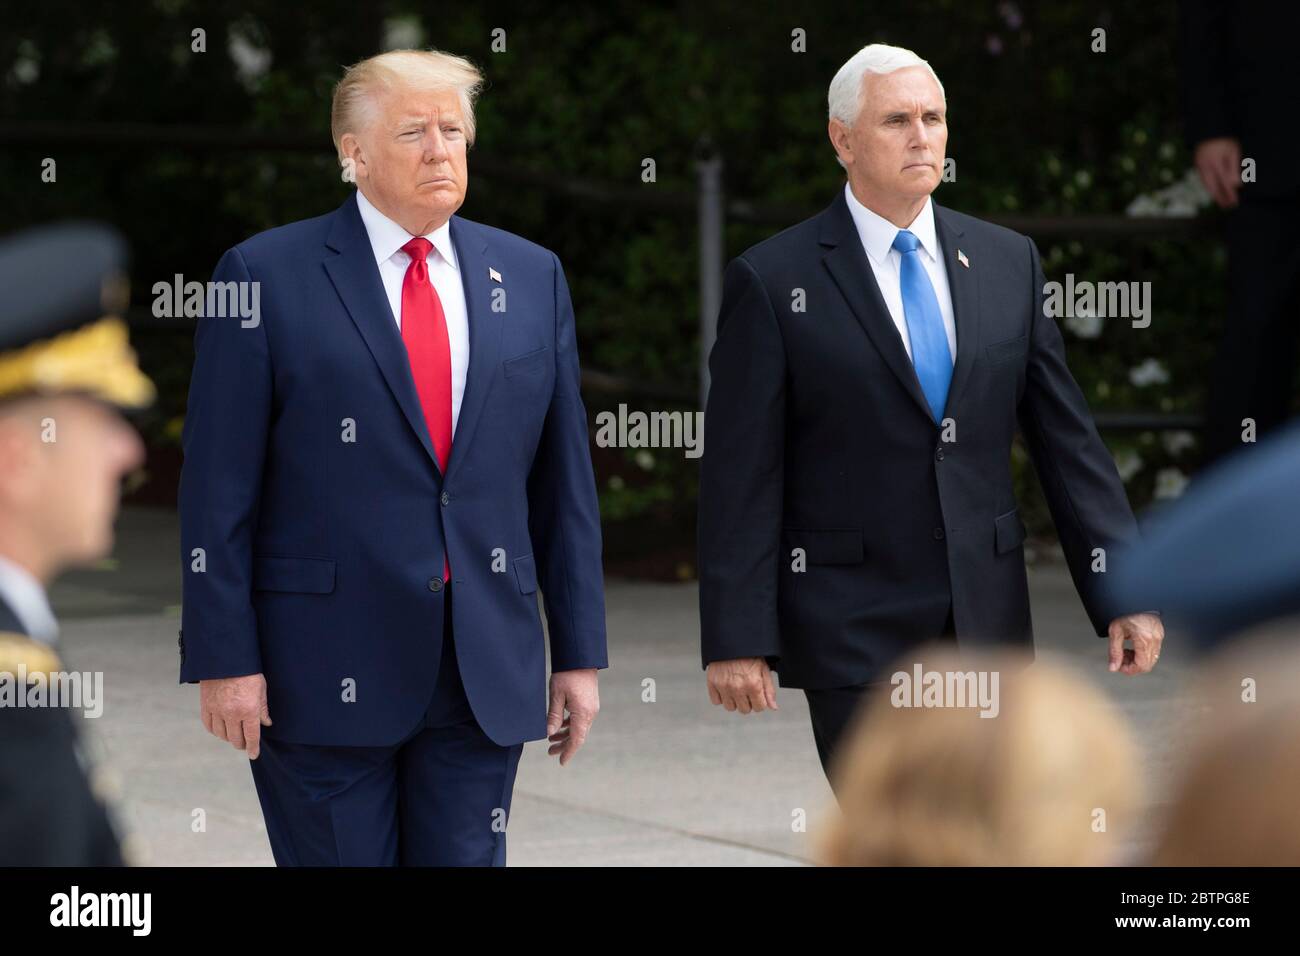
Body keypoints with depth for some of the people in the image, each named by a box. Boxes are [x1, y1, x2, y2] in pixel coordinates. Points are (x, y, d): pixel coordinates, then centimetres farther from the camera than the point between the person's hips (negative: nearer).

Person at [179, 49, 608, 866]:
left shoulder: (531, 277, 11)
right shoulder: (267, 276, -2)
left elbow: (564, 481, 11)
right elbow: (219, 489, -5)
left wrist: (580, 652, 8)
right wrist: (224, 660, -10)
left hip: (487, 672, 3)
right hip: (325, 671, -3)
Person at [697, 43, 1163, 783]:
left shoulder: (1008, 262, 8)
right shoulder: (773, 282, -4)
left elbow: (1067, 440, 8)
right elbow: (741, 480, -6)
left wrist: (1123, 593, 1)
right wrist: (736, 639, -11)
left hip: (988, 615, 4)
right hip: (854, 632, -4)